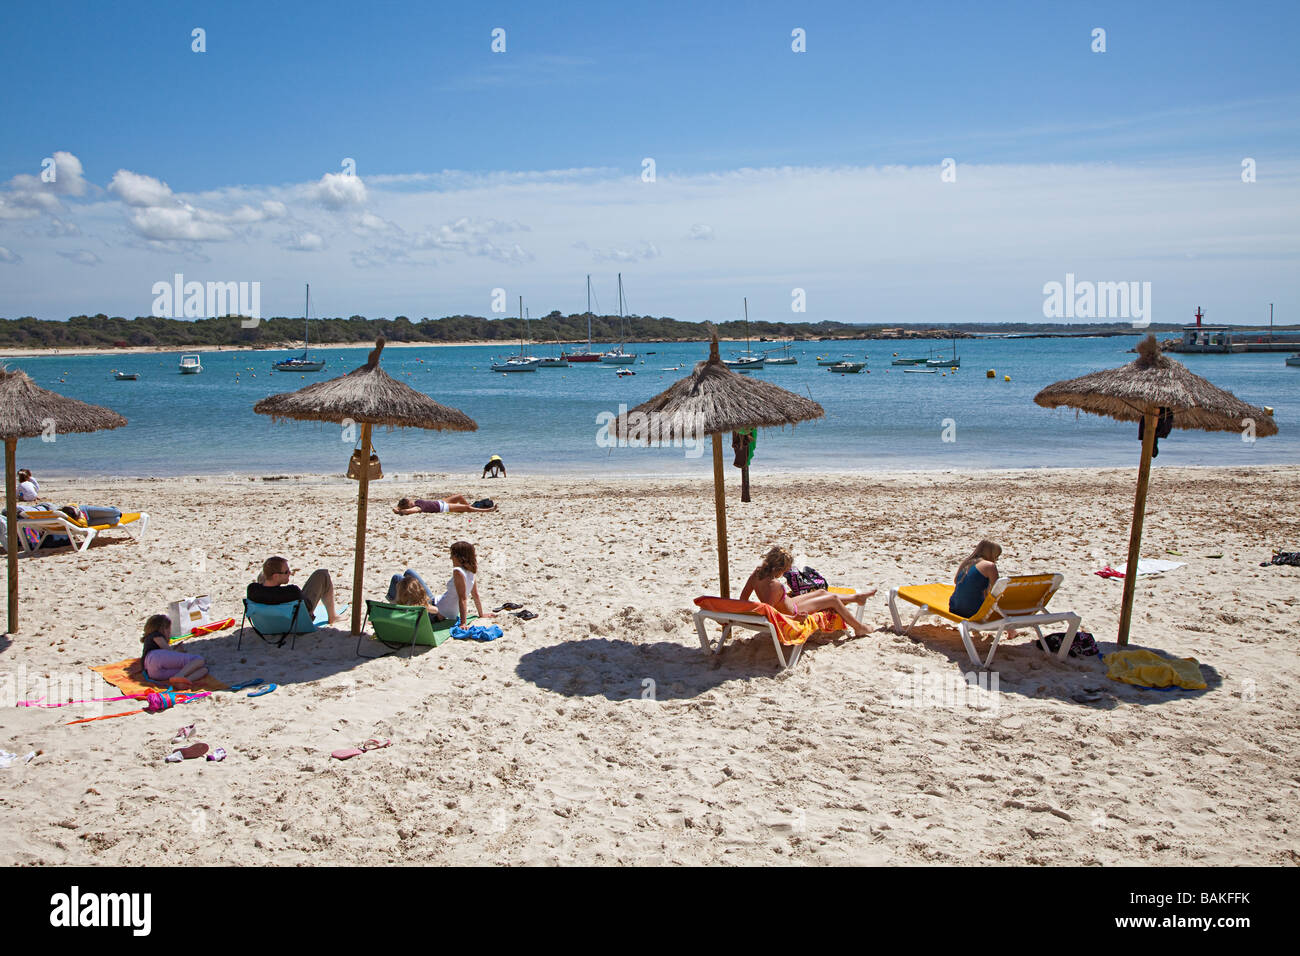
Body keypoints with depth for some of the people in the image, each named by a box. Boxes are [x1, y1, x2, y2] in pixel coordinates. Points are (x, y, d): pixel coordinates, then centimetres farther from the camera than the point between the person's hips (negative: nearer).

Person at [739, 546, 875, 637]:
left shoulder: (757, 573, -14)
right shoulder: (774, 584, -38)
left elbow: (743, 598, -6)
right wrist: (794, 617, -30)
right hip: (792, 611, -9)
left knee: (821, 592, 25)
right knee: (833, 599, 7)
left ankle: (856, 597, 49)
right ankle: (859, 628, 28)